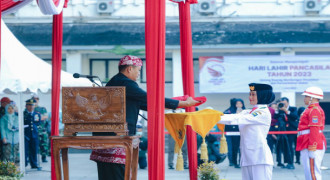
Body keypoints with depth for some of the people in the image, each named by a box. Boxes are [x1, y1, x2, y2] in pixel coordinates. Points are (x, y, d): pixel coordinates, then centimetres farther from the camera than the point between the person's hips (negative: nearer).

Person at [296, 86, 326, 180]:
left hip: (312, 146, -11)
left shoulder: (314, 110, -13)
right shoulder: (311, 109, 19)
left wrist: (312, 148, -23)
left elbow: (315, 129, -20)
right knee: (309, 171, 12)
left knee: (313, 172, -12)